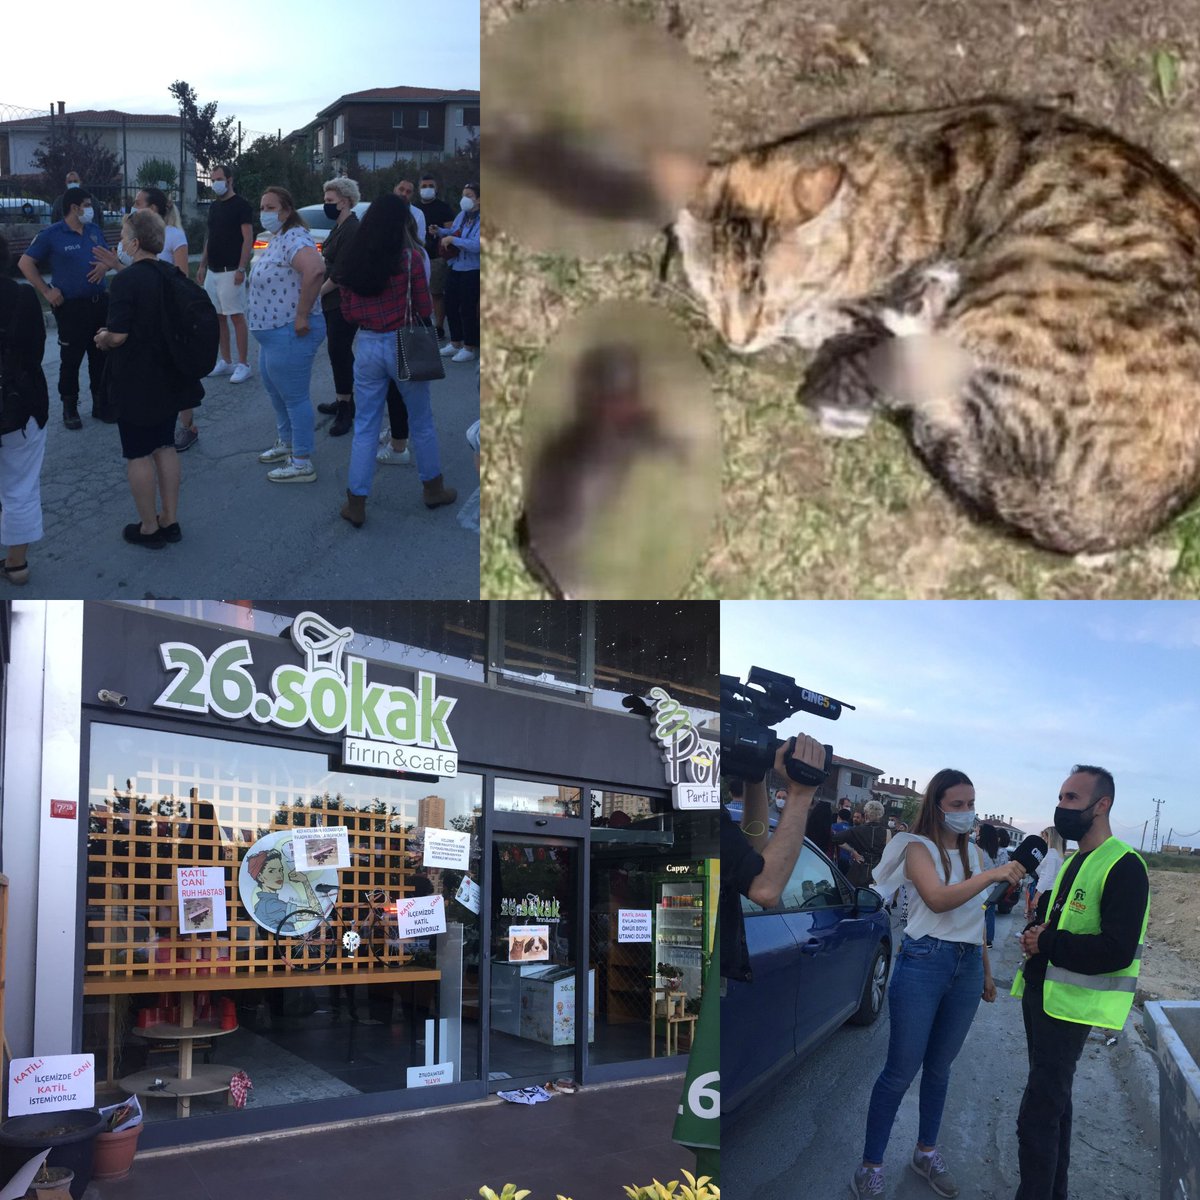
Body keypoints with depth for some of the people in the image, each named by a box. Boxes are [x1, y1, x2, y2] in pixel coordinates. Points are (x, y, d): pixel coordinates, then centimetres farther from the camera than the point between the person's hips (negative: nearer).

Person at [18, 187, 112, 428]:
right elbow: (25, 263, -2)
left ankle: (101, 405, 22)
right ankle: (69, 408, 15)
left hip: (99, 302, 5)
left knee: (101, 356, 10)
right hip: (71, 307, -5)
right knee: (71, 359, 3)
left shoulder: (95, 230, 8)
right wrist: (46, 291, -8)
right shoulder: (51, 235, -7)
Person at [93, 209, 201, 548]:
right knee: (164, 446, 17)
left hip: (136, 382, -7)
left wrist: (102, 339, 0)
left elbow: (118, 335, -23)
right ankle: (170, 520, 23)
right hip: (168, 378, 7)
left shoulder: (127, 281, -20)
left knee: (138, 454, 5)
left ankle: (149, 528, 13)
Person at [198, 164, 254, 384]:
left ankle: (243, 364, -4)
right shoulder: (214, 206, 15)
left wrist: (241, 268, -19)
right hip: (212, 271, 8)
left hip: (230, 271, -8)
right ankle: (225, 362, 15)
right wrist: (203, 266, 15)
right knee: (218, 317, 8)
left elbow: (248, 238, -12)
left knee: (236, 316, -6)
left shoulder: (241, 205, -7)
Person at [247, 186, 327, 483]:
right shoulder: (278, 239, 13)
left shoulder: (294, 239, -20)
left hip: (289, 334, -11)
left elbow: (315, 269, -39)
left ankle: (302, 464, 5)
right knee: (274, 390, 24)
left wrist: (302, 315, -32)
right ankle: (286, 443, 40)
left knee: (294, 397, -3)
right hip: (273, 333, 11)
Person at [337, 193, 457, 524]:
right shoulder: (409, 256, -12)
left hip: (367, 346, 3)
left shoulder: (353, 260, 0)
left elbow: (348, 313, 6)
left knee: (365, 426, 9)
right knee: (421, 422, 15)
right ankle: (433, 489, 30)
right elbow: (425, 309, -7)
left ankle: (356, 504, 10)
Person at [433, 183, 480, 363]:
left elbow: (477, 245, -29)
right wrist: (440, 231, 6)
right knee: (451, 306, 14)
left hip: (472, 271, -8)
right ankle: (455, 343, 28)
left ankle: (469, 348, 11)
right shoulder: (461, 216, 7)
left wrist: (452, 240, -27)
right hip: (455, 268, 8)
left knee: (467, 309, -2)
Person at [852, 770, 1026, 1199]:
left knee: (940, 1066, 14)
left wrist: (986, 970, 20)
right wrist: (992, 875, -29)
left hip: (967, 966, 6)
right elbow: (938, 899, -23)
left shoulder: (971, 851, 12)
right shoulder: (919, 847, -6)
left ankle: (926, 1153, 29)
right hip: (924, 962, -6)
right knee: (902, 1070, -4)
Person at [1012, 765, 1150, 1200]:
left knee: (1037, 1117, -9)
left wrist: (1046, 943, -19)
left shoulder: (1123, 866, -17)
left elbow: (1117, 951, -24)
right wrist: (1034, 933, 1)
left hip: (1071, 1005, -9)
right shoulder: (1074, 862, 13)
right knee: (1054, 1102, 21)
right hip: (1042, 994, 9)